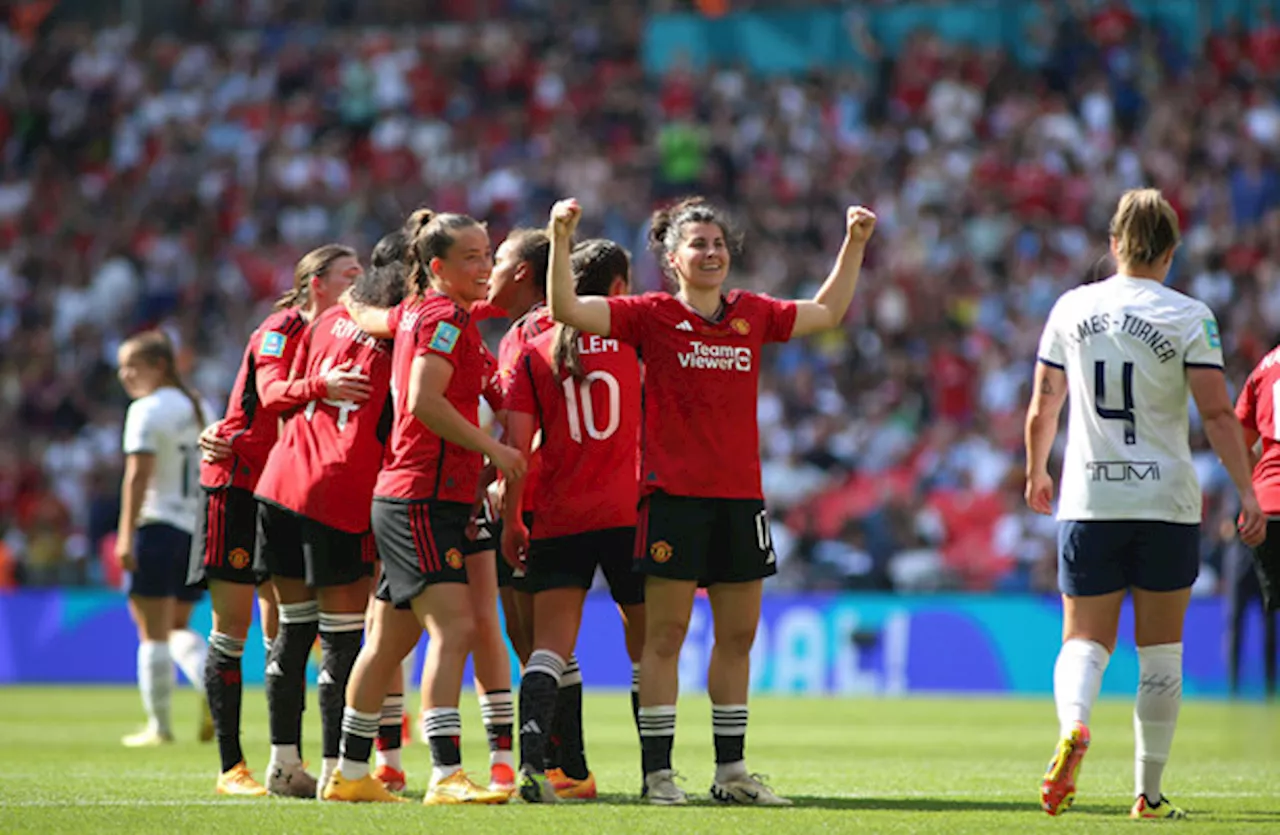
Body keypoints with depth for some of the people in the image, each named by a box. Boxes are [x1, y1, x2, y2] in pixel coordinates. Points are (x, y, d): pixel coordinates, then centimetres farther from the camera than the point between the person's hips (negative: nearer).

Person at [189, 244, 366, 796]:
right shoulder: (280, 329, -12)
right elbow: (271, 391, -30)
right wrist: (318, 386, -50)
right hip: (237, 483, -7)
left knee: (297, 623, -1)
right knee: (233, 625, -3)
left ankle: (286, 759, 3)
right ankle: (230, 767, 1)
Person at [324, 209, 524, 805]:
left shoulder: (416, 311, 15)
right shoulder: (447, 317, -12)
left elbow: (366, 319, 34)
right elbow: (424, 401, -22)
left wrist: (353, 305, 57)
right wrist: (492, 448, -17)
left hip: (402, 498, 10)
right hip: (423, 498, -10)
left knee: (390, 639, 14)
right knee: (453, 626, -18)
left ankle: (351, 773, 21)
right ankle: (446, 775, -25)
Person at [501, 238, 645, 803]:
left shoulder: (537, 353, 4)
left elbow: (517, 445, 0)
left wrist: (511, 520, 6)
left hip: (558, 519, 1)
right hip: (629, 516, -1)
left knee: (550, 647, -4)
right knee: (647, 646, 11)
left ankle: (532, 761, -23)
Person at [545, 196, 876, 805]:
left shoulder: (752, 315, 12)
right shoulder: (652, 315, -1)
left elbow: (828, 312, 28)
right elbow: (567, 309, -10)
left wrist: (855, 243, 25)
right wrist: (561, 240, -21)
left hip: (740, 496, 5)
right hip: (673, 494, -5)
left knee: (738, 635, 8)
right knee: (665, 634, -4)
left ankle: (731, 771, 16)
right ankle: (658, 772, 0)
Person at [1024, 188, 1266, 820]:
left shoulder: (1071, 308, 4)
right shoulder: (1188, 317, -5)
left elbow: (1041, 409, 11)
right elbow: (1217, 414, -10)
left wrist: (1037, 474, 27)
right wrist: (1246, 492, -6)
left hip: (1086, 502, 2)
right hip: (1166, 503, -2)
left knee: (1085, 641, 6)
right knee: (1160, 651, 9)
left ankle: (1072, 726, -26)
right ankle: (1149, 793, 11)